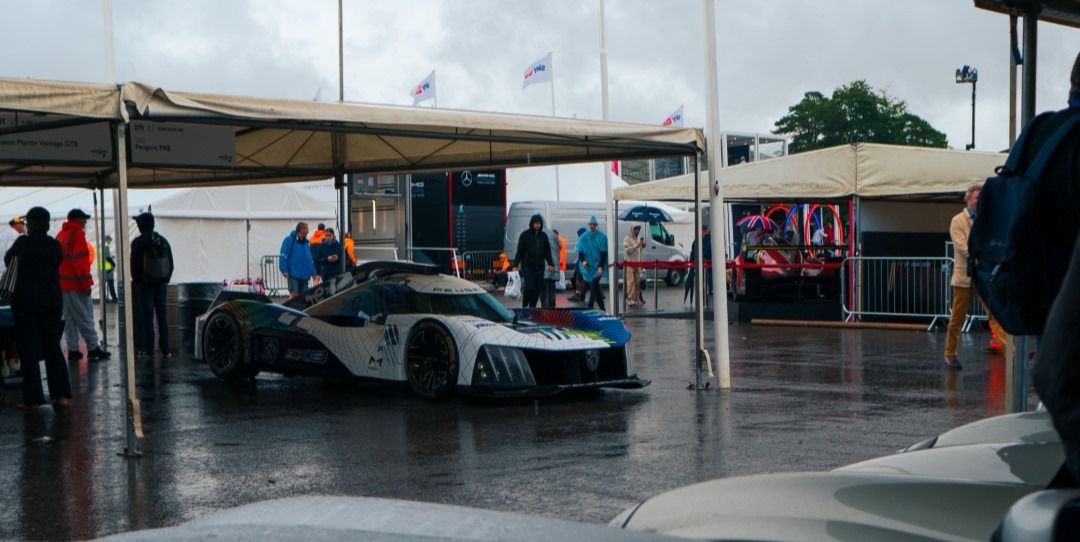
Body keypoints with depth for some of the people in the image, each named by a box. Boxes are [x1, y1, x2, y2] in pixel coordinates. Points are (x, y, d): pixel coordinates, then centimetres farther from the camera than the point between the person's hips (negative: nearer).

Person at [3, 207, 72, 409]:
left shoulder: (24, 242, -8)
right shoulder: (55, 245, 2)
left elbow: (8, 258, 10)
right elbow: (57, 265, 10)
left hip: (27, 301, -4)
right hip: (53, 300, 4)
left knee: (29, 350, 1)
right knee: (53, 347, 10)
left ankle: (32, 398, 0)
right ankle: (62, 394, 7)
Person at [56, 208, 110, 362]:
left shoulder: (61, 235, 16)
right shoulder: (77, 234, -11)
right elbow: (80, 261, -18)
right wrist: (86, 283, -16)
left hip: (62, 284, 9)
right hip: (76, 284, -9)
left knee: (69, 317, 10)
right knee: (85, 317, -5)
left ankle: (72, 350, 10)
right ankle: (93, 348, -4)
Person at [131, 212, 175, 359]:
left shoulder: (138, 242, -10)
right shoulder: (163, 241, 5)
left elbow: (134, 265, -9)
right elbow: (171, 264, 7)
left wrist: (136, 281, 5)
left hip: (144, 285, -4)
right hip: (161, 284, 4)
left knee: (147, 317, 0)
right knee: (162, 316, 6)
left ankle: (148, 349, 0)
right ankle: (165, 350, 5)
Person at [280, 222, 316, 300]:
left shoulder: (305, 242, 15)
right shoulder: (290, 240, -6)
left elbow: (310, 259, 21)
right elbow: (283, 256, -10)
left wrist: (313, 272, 17)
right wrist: (284, 270, -17)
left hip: (304, 275, 6)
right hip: (293, 274, -6)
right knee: (294, 294, -14)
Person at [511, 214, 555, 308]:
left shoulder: (543, 236, 9)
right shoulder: (525, 235, -1)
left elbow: (547, 251, 14)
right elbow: (519, 251, -1)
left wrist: (550, 264, 4)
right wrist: (515, 265, -7)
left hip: (540, 266, 4)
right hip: (527, 266, -4)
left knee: (538, 288, 1)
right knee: (529, 287, -12)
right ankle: (524, 306, 5)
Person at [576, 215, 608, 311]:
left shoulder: (602, 237, -4)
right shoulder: (583, 237, 5)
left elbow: (604, 253, -7)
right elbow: (580, 252, 5)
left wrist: (601, 266, -15)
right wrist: (583, 261, -15)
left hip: (597, 266, -3)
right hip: (587, 266, 3)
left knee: (594, 285, -13)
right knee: (594, 285, 7)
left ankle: (590, 306, -14)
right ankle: (601, 306, 17)